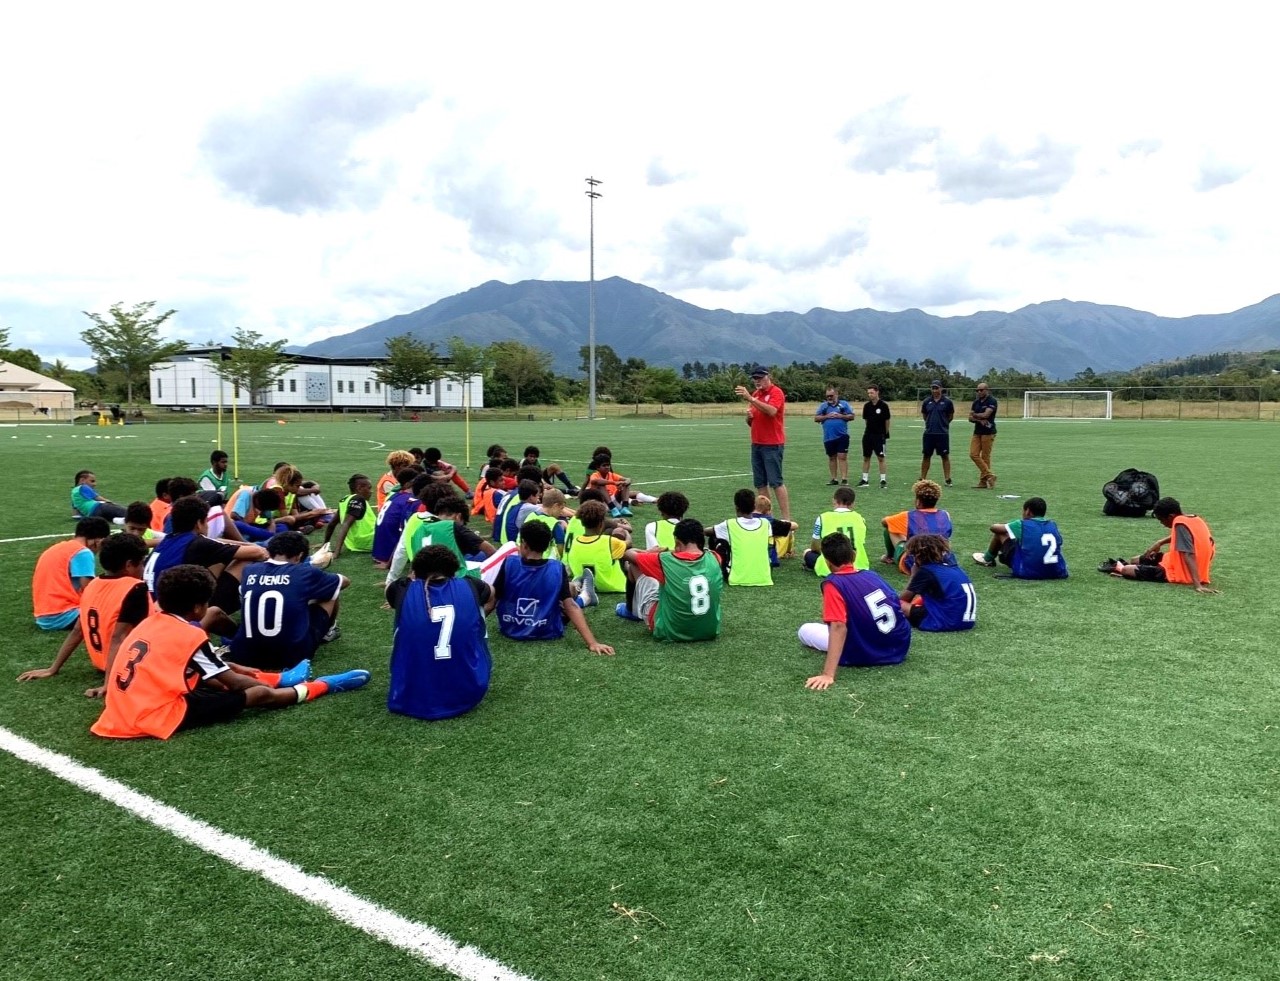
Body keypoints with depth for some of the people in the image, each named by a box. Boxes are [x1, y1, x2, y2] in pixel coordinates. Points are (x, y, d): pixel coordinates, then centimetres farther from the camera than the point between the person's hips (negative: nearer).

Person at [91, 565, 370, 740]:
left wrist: (235, 668, 28)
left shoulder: (150, 623, 10)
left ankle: (282, 680, 41)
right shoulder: (191, 635, -12)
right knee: (261, 693, 1)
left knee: (209, 674, 26)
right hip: (155, 717, -8)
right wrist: (263, 684, 16)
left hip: (122, 714, 8)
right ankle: (326, 685, 18)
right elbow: (232, 683, -2)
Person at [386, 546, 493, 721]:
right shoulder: (469, 587, 0)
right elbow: (490, 591, 27)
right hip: (468, 695, 0)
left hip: (412, 700, 0)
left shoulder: (404, 590, -2)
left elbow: (389, 589, 26)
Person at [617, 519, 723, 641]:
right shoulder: (714, 559, -9)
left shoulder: (666, 560, -18)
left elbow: (629, 553, 2)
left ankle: (630, 610, 40)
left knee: (634, 565, 10)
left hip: (670, 632, -4)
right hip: (709, 632, 4)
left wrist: (653, 552, 22)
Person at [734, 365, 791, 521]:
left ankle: (786, 518, -7)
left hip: (772, 445, -8)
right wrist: (749, 416, -1)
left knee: (776, 482, -9)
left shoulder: (776, 392, -8)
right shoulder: (755, 394, 15)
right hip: (756, 444, 8)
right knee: (760, 483, 8)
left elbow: (771, 411, -28)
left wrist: (750, 398, -31)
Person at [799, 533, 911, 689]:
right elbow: (896, 605, 19)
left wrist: (828, 675, -35)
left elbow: (839, 627, -28)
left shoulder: (833, 584, -16)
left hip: (868, 654, -6)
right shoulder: (871, 574, 5)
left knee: (805, 630, 8)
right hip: (900, 646, 6)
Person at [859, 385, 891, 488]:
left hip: (880, 435, -5)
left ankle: (883, 480, 2)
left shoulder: (883, 405, -8)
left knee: (881, 458, -4)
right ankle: (865, 480, 15)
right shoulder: (866, 405, 4)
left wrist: (886, 433, 0)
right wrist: (869, 429, 9)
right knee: (866, 457, 8)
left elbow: (887, 420, -3)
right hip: (868, 435, 5)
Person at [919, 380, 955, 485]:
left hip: (943, 433, -2)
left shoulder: (947, 402, -2)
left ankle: (948, 479, 7)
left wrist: (942, 424, 11)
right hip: (929, 433, 3)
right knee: (926, 456, 7)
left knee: (945, 456, 2)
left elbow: (950, 416, 8)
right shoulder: (926, 402, 5)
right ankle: (922, 479, 14)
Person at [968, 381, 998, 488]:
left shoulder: (992, 402, -7)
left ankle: (983, 481, 3)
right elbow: (970, 418, 8)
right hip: (977, 432, 7)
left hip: (988, 433, -7)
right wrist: (979, 420, -12)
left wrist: (975, 415, -1)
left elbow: (986, 414, -19)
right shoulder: (976, 402, 14)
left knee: (985, 457, -3)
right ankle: (989, 476, 3)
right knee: (973, 454, -2)